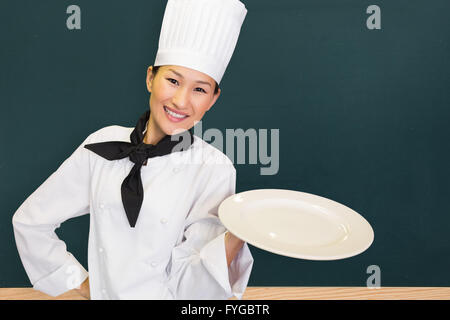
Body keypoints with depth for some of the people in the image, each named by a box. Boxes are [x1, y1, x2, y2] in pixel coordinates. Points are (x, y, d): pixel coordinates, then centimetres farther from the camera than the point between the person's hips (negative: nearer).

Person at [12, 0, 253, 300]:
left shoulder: (215, 170, -9)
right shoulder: (104, 145, -3)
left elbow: (187, 286, -12)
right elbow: (30, 220, 8)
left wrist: (236, 238, -27)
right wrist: (80, 282, 7)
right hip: (102, 292, 4)